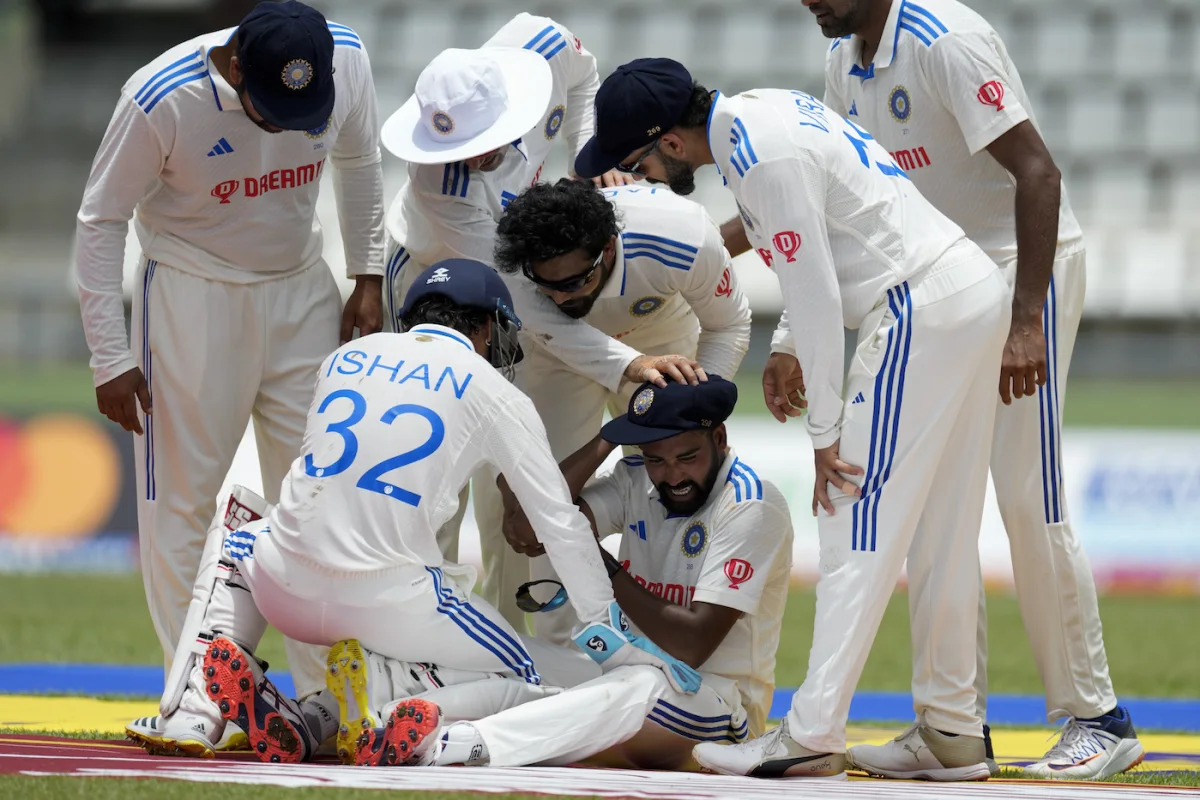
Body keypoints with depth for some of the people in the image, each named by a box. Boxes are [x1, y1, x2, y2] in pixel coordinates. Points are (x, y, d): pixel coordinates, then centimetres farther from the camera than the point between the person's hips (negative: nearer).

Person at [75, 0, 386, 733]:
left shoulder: (346, 61, -15)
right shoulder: (161, 100, -26)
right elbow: (102, 224, -14)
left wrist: (368, 276, 4)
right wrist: (112, 360, -15)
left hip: (302, 291, 4)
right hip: (192, 293, -4)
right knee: (181, 499, -5)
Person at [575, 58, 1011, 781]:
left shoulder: (765, 156, -17)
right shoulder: (762, 111, 13)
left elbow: (817, 295, -17)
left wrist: (826, 431, -12)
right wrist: (788, 343, 17)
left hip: (923, 309, -10)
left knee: (861, 533, -10)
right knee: (943, 536, 12)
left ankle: (813, 735, -13)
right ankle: (953, 733, 15)